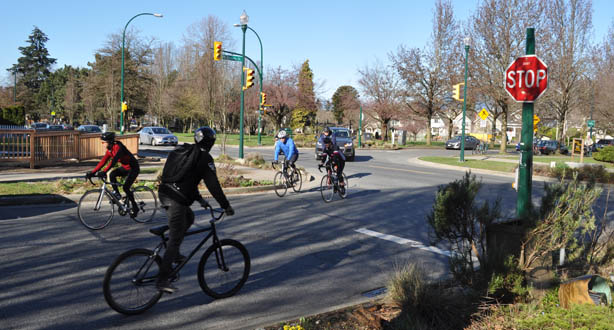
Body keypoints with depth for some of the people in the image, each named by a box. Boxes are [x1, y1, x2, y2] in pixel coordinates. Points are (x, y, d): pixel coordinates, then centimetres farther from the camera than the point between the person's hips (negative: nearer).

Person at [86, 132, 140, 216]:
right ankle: (117, 194, -2)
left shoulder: (118, 147, -25)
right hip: (125, 167, 8)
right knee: (112, 174, -17)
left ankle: (135, 208, 0)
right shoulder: (109, 150, 0)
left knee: (125, 187, -14)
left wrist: (104, 172, -46)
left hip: (133, 168, -8)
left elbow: (114, 161, -37)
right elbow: (103, 161, -1)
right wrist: (93, 172, -9)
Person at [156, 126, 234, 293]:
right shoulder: (205, 158, -7)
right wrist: (226, 206, 0)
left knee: (189, 217, 30)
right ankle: (162, 280, -3)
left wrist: (199, 198, 32)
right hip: (176, 200, -9)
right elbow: (213, 185, -8)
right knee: (175, 239, -4)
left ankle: (174, 253, 27)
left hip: (164, 193, 9)